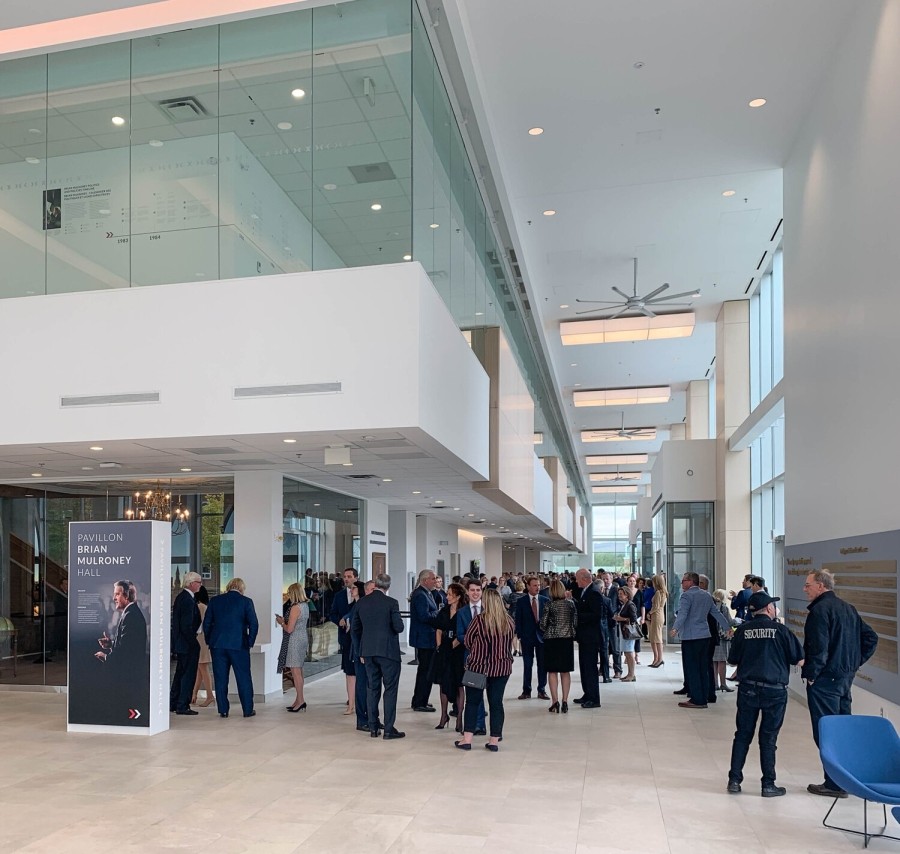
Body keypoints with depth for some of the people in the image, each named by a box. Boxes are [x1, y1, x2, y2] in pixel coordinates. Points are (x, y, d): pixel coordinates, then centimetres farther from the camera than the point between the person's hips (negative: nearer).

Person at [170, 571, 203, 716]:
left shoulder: (180, 597, 11)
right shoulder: (188, 599, -20)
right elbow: (186, 625, -24)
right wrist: (194, 643, -16)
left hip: (179, 642, 10)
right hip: (187, 644, -10)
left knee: (180, 673, 18)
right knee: (189, 674, -1)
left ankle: (173, 704, 26)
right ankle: (182, 706, 3)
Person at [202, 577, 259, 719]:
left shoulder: (215, 600, 5)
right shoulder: (246, 601, -3)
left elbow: (206, 623, 8)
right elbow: (253, 624, -6)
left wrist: (209, 641, 15)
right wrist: (250, 642, 3)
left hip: (217, 645, 2)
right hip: (239, 645, -2)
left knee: (220, 679, 8)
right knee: (244, 678, 6)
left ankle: (223, 710, 10)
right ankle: (248, 710, 10)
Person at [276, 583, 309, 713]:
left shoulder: (295, 607, -17)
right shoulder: (305, 605, 9)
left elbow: (289, 629, -18)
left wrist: (281, 622, -1)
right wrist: (284, 620, 15)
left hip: (295, 640, -9)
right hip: (303, 638, 9)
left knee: (295, 671, -5)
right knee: (299, 671, 13)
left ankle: (300, 700, -4)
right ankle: (298, 700, 18)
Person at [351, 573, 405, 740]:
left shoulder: (361, 602, 3)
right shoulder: (391, 603, -12)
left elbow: (354, 629, 9)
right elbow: (399, 627, -13)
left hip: (368, 651, 5)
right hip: (388, 651, -5)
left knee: (372, 689, 13)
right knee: (390, 689, 2)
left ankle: (373, 727, 18)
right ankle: (388, 729, 1)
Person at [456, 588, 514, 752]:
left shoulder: (479, 619, -13)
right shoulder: (509, 622, -2)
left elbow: (467, 641, -2)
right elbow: (510, 644, 11)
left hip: (478, 666, -3)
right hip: (502, 668, 3)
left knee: (472, 701, 9)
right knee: (496, 703, 8)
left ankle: (467, 739, 9)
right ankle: (494, 741, 11)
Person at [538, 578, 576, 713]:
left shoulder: (550, 604, -10)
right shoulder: (571, 603, -1)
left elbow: (543, 623, -8)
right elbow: (575, 621, 3)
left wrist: (545, 632, 12)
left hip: (551, 640, -3)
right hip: (567, 639, 3)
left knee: (552, 671, 4)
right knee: (565, 671, 8)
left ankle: (555, 701, 0)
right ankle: (565, 701, 7)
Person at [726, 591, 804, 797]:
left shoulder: (742, 630, -1)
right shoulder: (780, 629, -8)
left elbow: (733, 660, 6)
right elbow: (798, 658, -1)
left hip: (748, 688, 2)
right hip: (775, 689, -2)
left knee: (743, 734, 11)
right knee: (768, 738, 6)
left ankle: (734, 780, 12)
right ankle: (768, 785, 13)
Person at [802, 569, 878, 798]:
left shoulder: (820, 610, -15)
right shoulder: (848, 608, 12)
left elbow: (818, 647, -22)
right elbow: (870, 637, 16)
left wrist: (811, 674, -12)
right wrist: (855, 663, 14)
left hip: (825, 679, -9)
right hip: (846, 676, 9)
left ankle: (834, 784, 1)